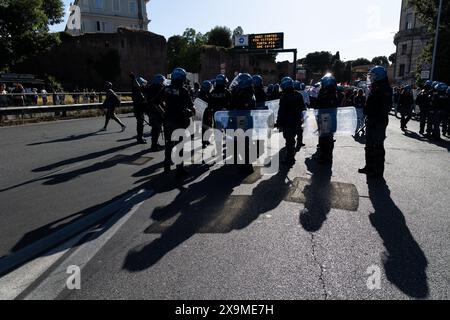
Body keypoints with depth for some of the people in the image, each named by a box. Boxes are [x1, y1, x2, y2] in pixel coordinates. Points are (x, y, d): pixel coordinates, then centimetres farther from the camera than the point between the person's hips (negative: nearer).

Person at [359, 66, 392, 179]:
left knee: (378, 146, -3)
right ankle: (369, 167, 29)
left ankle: (378, 171, 6)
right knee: (369, 145, 17)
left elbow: (385, 107, -23)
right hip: (372, 121, 10)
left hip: (379, 122, -10)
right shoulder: (375, 87, 15)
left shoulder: (384, 89, -14)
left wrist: (376, 120, -26)